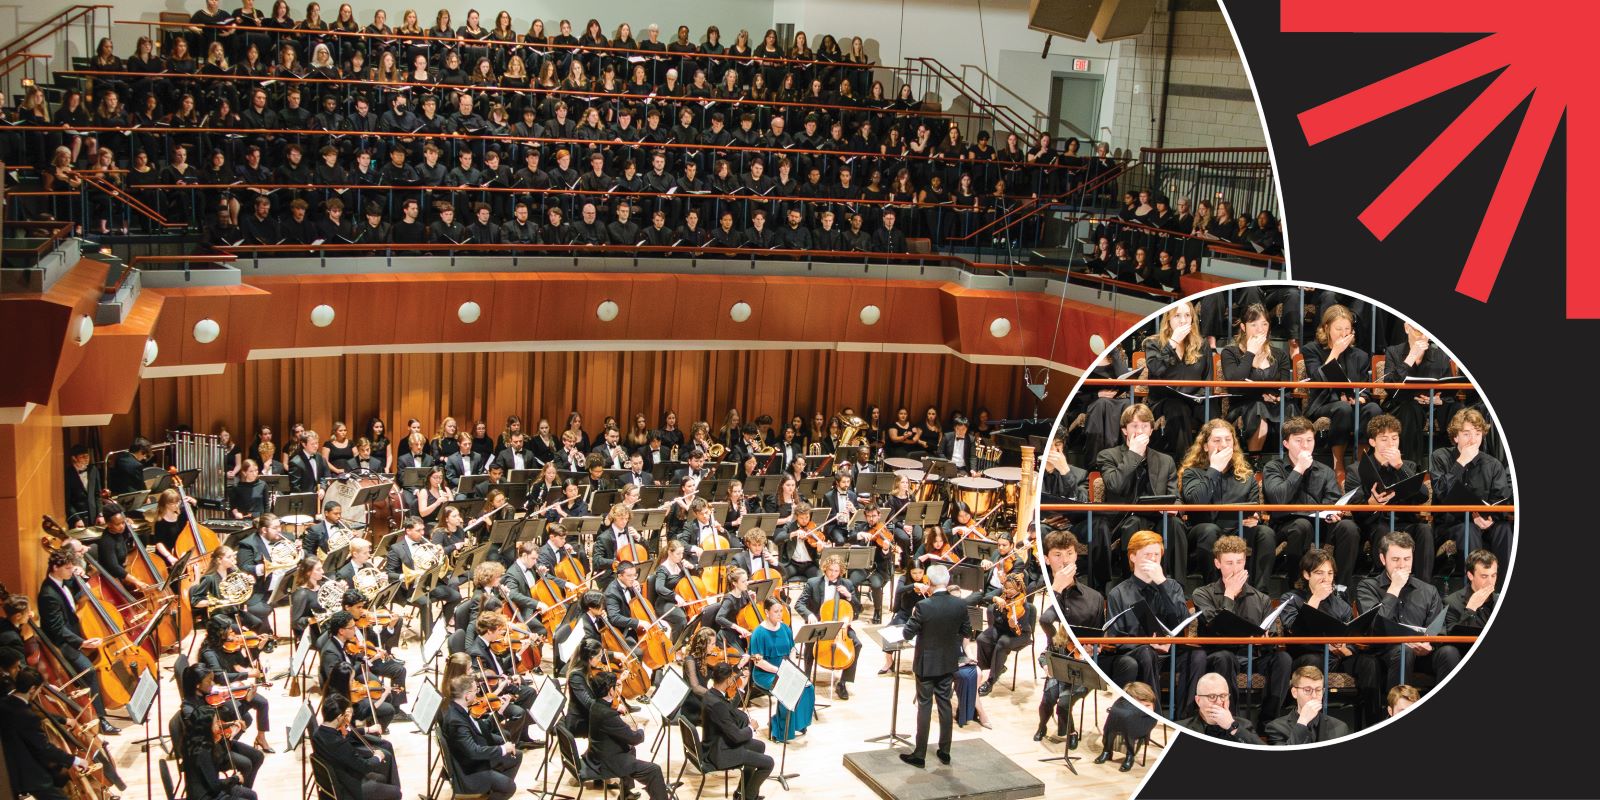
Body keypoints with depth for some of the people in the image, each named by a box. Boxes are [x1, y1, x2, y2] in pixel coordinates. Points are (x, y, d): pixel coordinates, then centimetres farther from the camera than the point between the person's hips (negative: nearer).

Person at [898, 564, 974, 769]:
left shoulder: (923, 606, -23)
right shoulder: (960, 604, -10)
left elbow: (908, 633, -16)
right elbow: (967, 633, 1)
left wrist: (914, 618, 2)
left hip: (926, 664, -4)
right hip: (949, 663, 4)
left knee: (924, 706, 5)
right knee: (945, 704, 16)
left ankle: (919, 755, 11)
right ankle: (945, 752, 24)